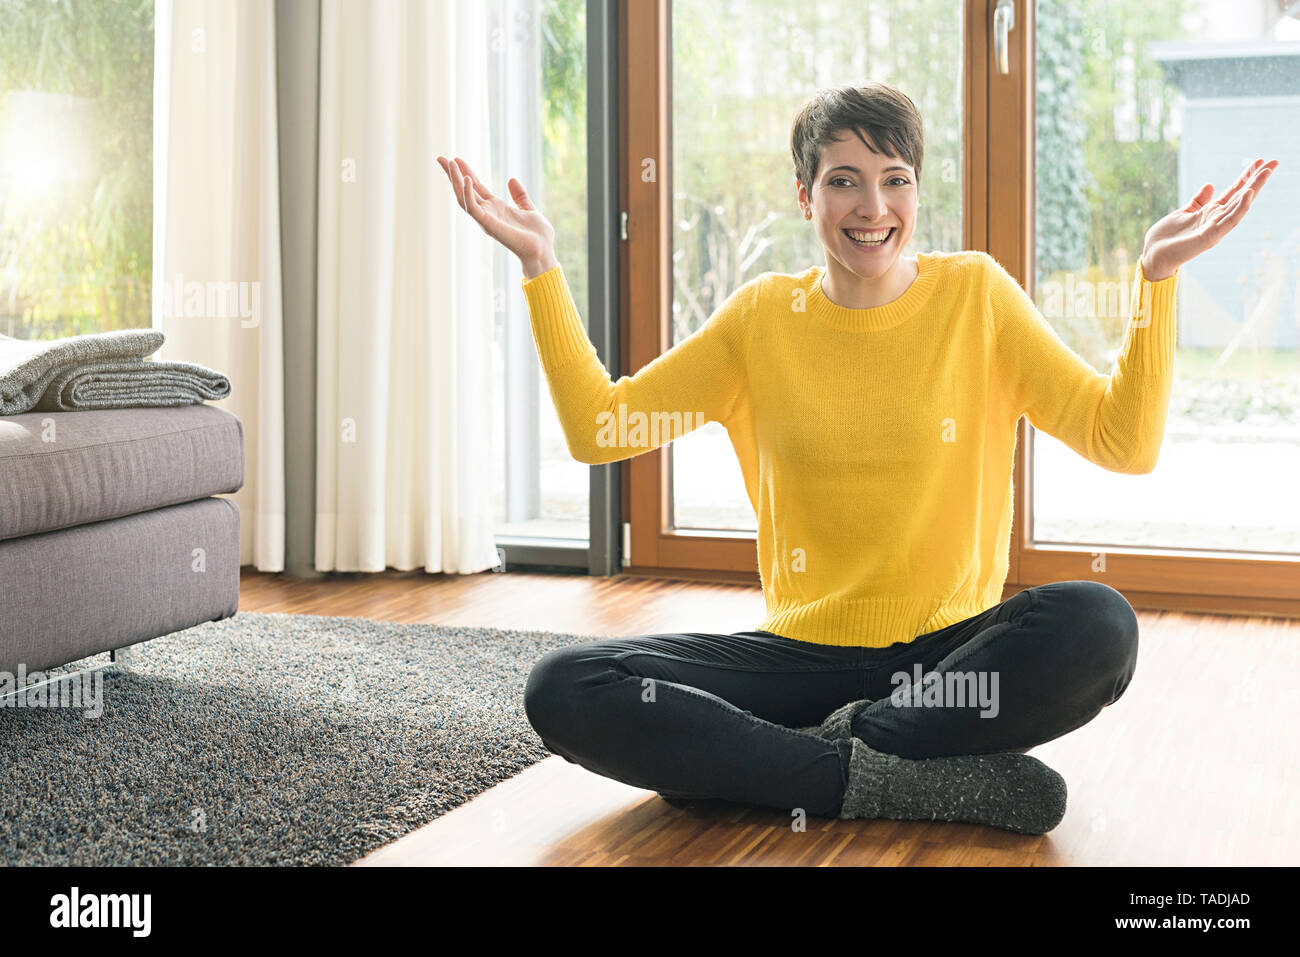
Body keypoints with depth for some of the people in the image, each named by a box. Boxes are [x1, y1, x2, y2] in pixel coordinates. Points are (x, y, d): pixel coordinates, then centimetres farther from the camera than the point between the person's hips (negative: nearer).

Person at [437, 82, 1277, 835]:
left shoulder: (976, 294, 2)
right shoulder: (762, 316, 6)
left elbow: (1126, 443, -4)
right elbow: (600, 429, 3)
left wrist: (1157, 276, -13)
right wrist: (541, 267, -2)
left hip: (953, 648, -1)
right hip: (804, 654, 2)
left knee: (1096, 625, -33)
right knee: (563, 691, -21)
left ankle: (817, 753, -18)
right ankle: (904, 778, -22)